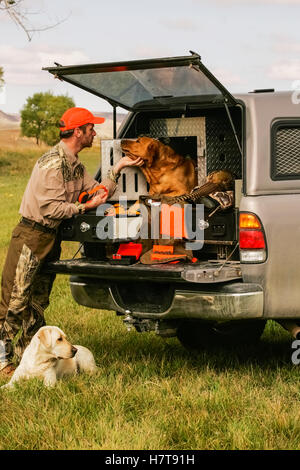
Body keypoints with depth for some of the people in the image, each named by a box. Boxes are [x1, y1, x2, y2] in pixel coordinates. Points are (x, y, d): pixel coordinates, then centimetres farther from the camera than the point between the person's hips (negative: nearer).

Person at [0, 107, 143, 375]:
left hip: (52, 238, 10)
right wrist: (85, 207, -22)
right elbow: (51, 208, -22)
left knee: (38, 303, 14)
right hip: (32, 236, -10)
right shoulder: (52, 163, -18)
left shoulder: (75, 166, 13)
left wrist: (118, 169, 3)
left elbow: (98, 193, 9)